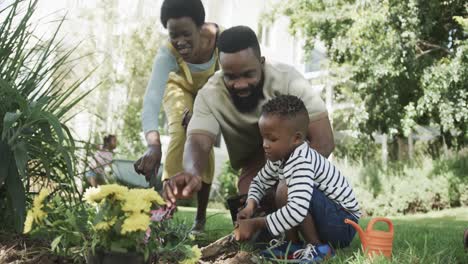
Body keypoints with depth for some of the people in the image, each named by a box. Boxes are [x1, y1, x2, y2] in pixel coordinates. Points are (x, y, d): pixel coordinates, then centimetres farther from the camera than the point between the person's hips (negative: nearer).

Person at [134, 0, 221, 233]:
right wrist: (153, 145, -65)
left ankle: (201, 216, 1)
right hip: (181, 87, 0)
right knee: (180, 132, -25)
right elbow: (151, 100, -48)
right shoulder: (168, 54, -37)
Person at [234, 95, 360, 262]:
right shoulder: (279, 156, 1)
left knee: (286, 193, -27)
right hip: (326, 223, 10)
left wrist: (255, 224, -33)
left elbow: (297, 210, -41)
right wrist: (250, 206, -5)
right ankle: (293, 244, 7)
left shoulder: (302, 163, -28)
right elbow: (259, 182, 16)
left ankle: (319, 247, -13)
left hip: (344, 224, -10)